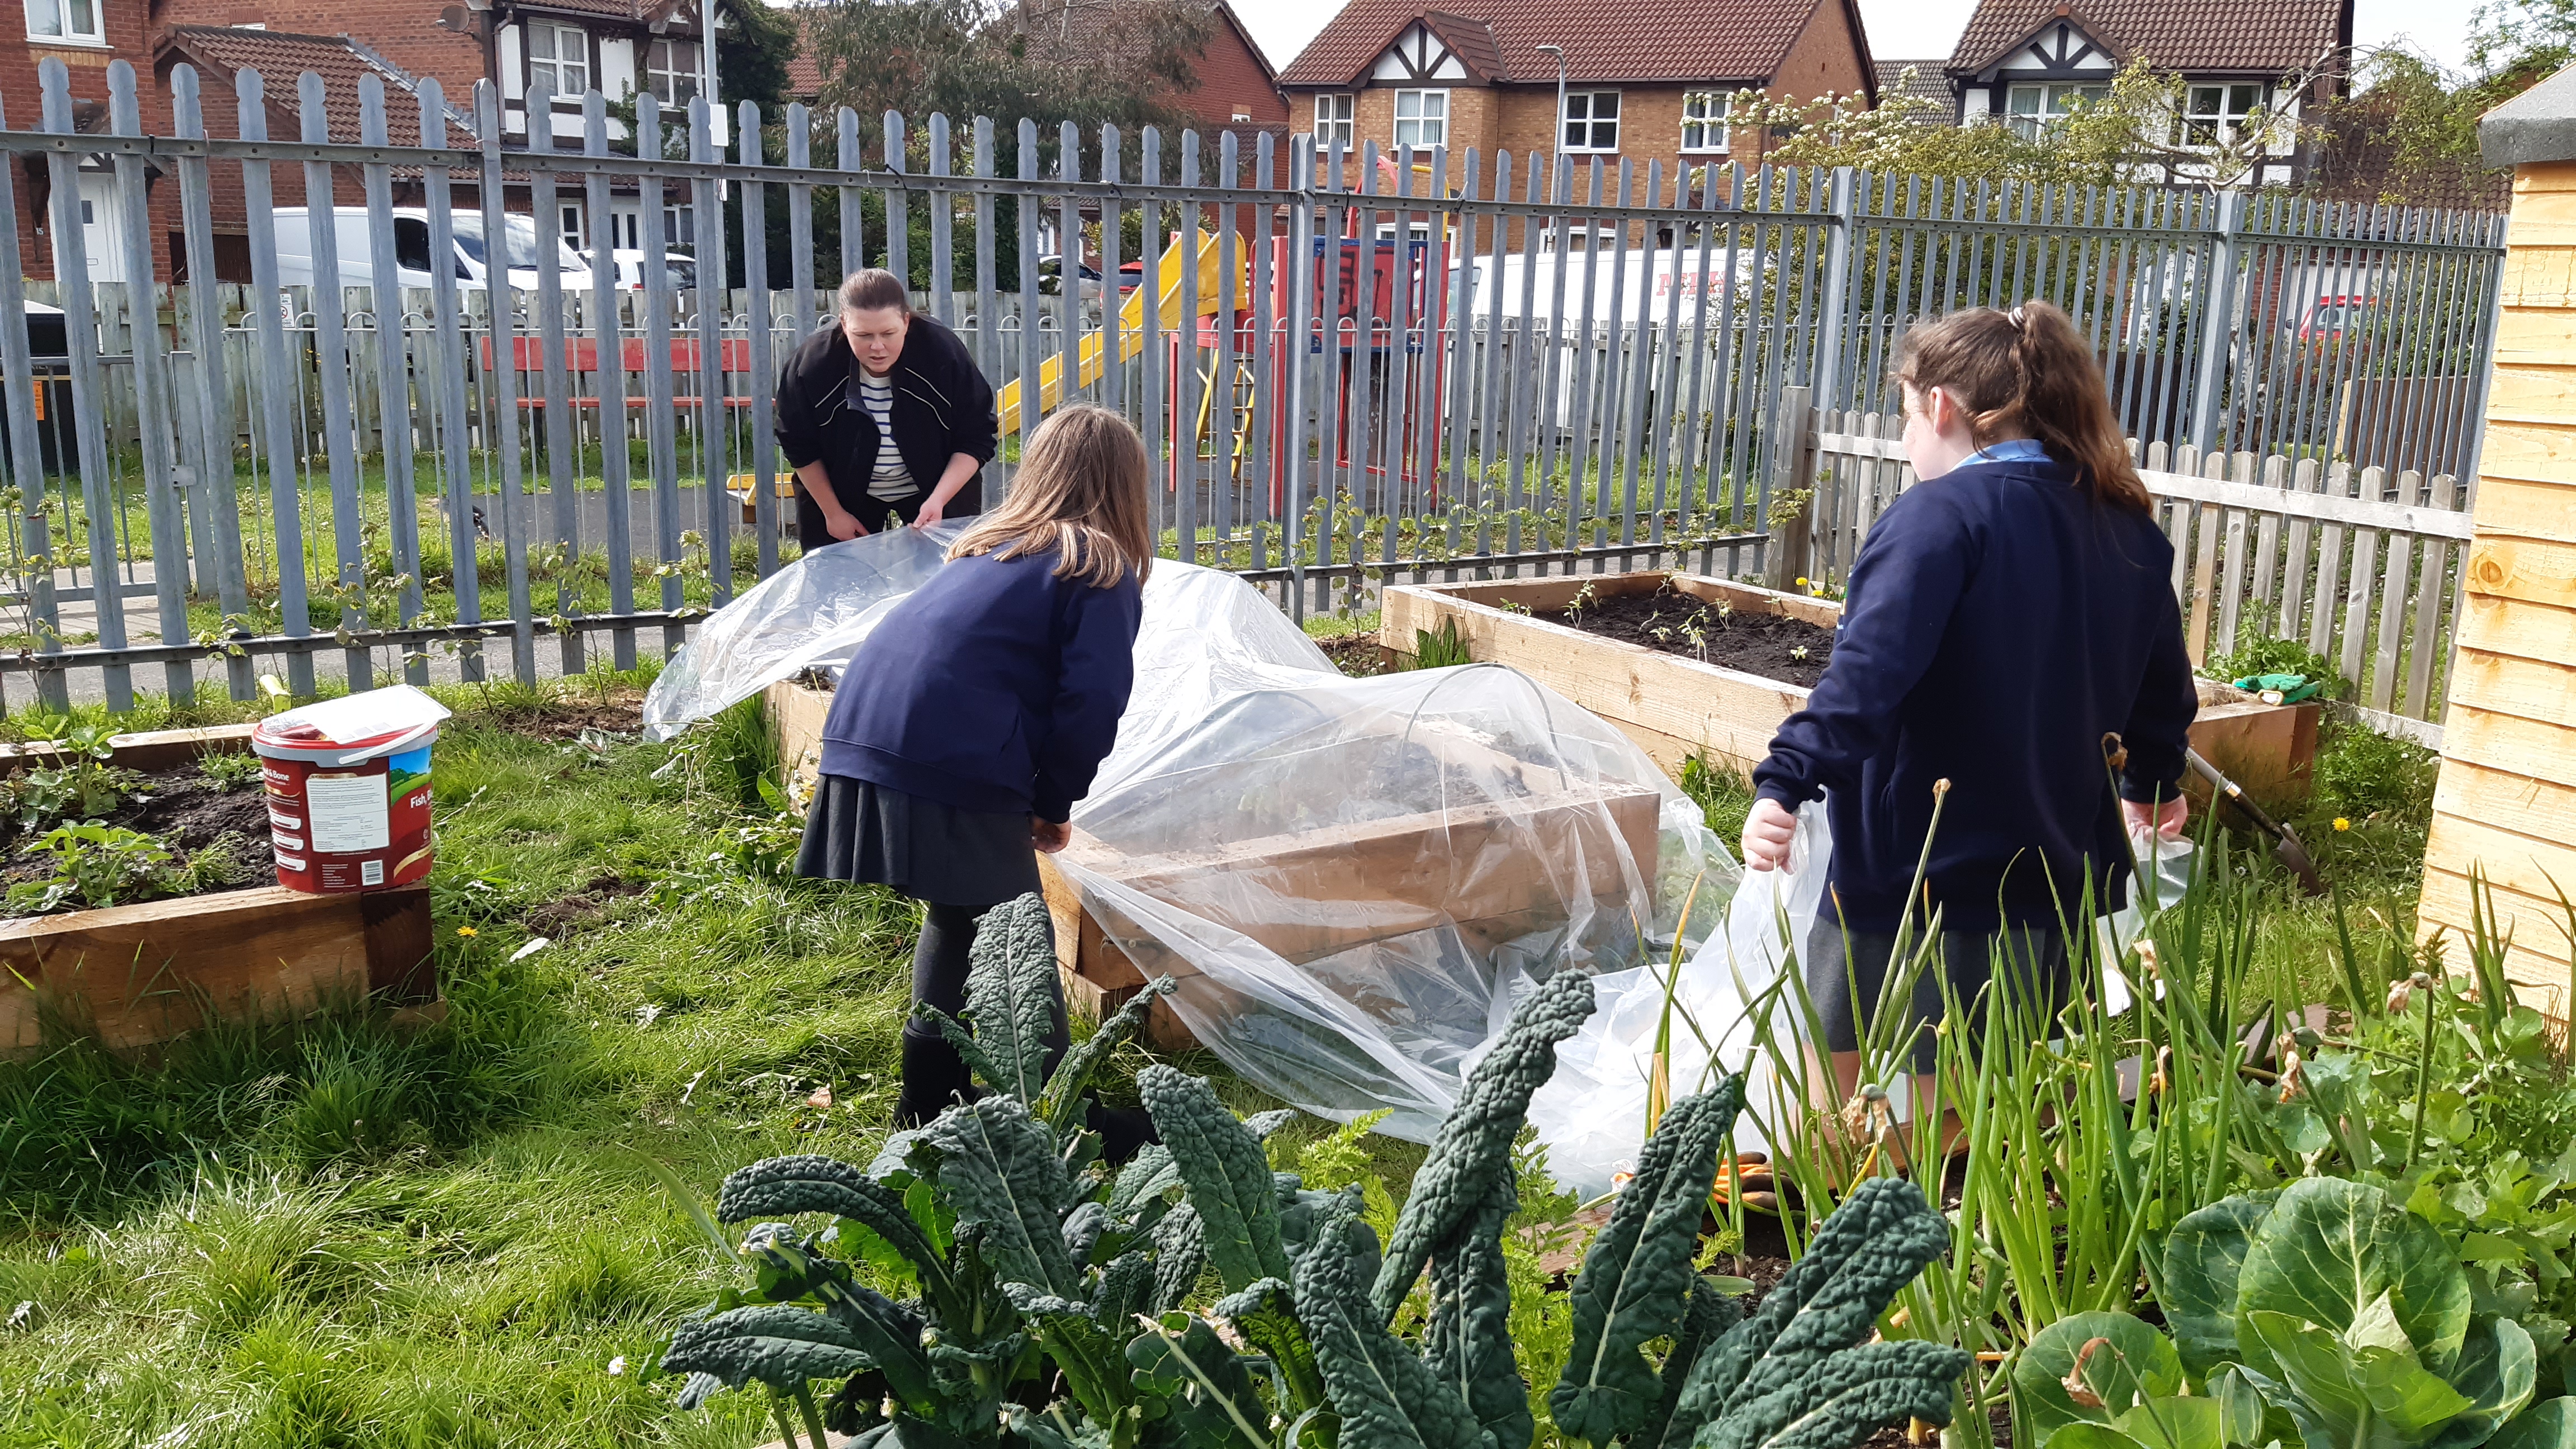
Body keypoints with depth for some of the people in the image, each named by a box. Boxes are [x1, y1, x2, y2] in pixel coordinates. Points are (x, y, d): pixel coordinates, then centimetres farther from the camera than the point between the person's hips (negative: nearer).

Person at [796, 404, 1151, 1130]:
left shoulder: (989, 547, 25)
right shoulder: (1103, 571, 2)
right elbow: (1092, 701, -9)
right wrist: (1054, 801, 6)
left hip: (861, 736, 8)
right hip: (954, 770, -8)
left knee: (954, 921, 24)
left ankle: (929, 1107, 33)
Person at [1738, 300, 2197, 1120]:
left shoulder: (1942, 513, -15)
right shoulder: (2127, 531, 9)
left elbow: (1869, 670, -30)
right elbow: (2163, 690, 21)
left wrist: (1786, 782, -36)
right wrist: (2152, 785, 38)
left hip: (1916, 867, -7)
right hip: (2055, 879, 7)